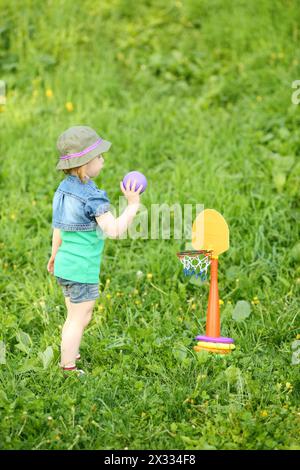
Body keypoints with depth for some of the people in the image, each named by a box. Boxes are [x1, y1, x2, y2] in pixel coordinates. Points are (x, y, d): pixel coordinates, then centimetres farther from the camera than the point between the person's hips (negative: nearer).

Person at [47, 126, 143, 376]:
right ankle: (68, 370, 12)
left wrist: (54, 255, 30)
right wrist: (133, 205, -22)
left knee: (74, 317, 23)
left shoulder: (64, 189, 6)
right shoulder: (92, 196, -22)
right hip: (83, 270, -9)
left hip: (65, 267, 9)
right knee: (79, 320, 4)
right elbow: (114, 230, -30)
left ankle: (68, 356, 36)